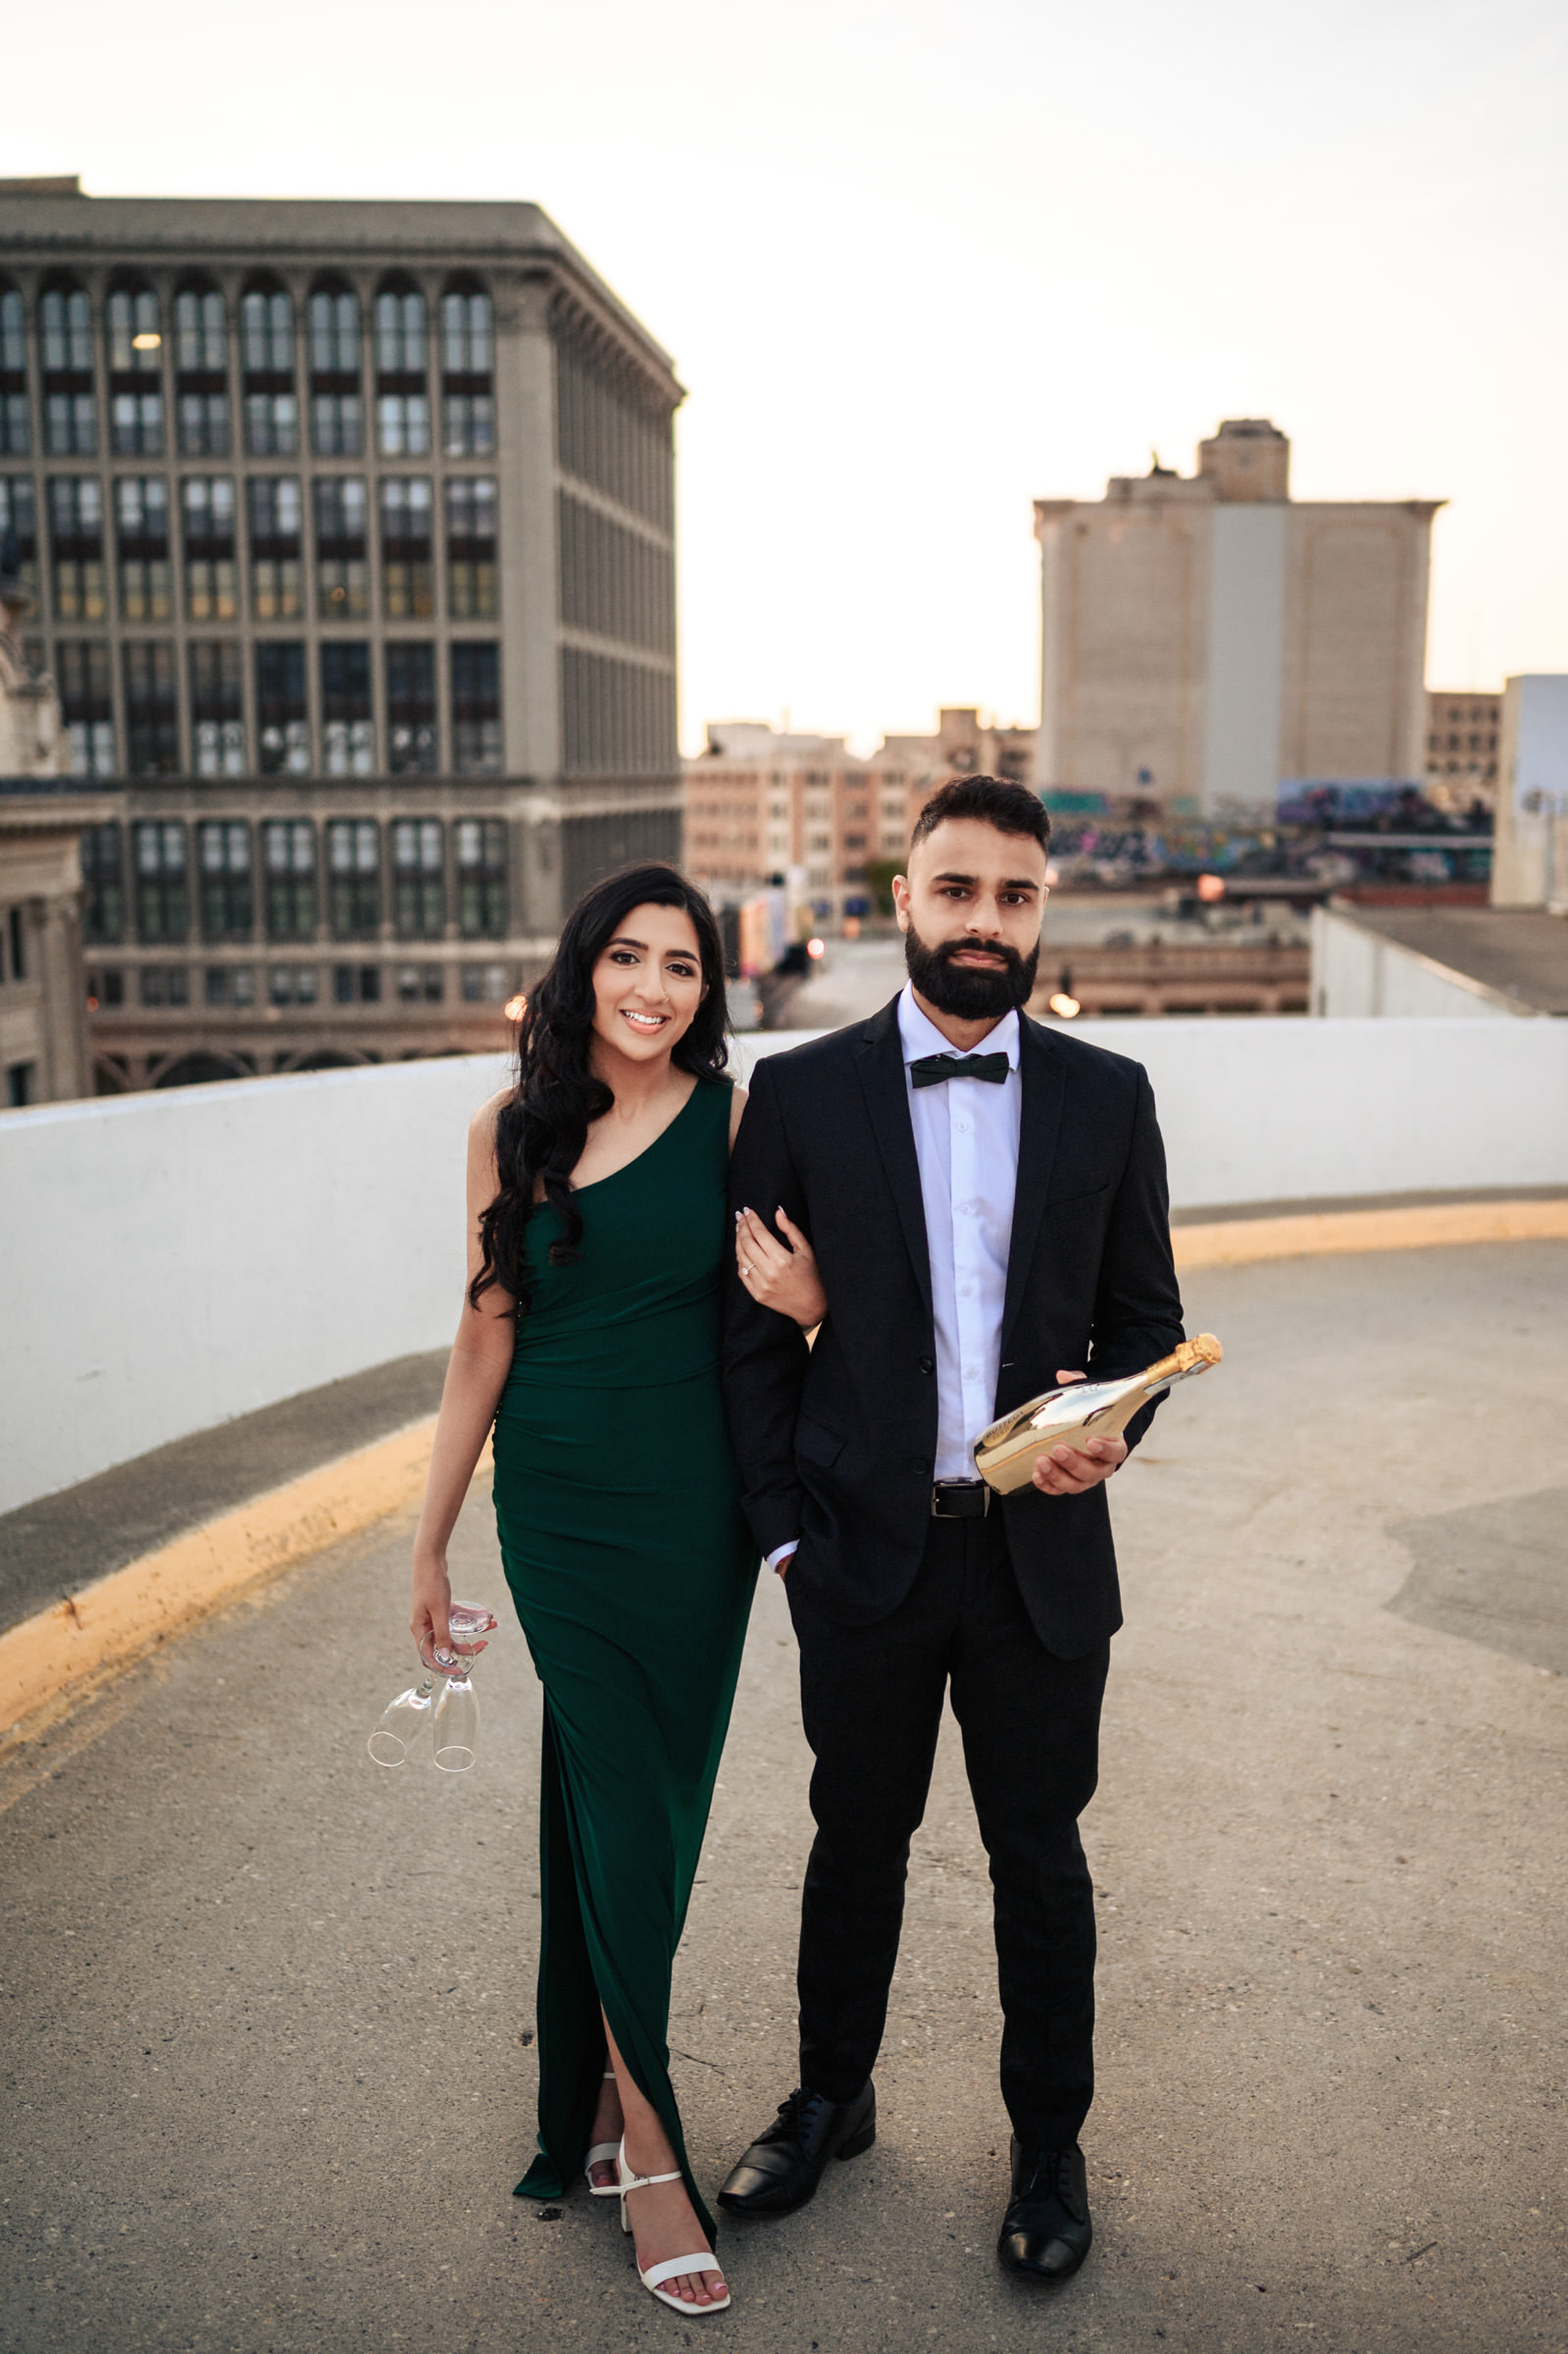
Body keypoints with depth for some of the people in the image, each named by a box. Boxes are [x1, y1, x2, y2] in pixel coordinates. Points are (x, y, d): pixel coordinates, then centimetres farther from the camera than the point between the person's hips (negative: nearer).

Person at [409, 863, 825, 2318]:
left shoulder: (733, 1120, -4)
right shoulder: (512, 1129, -2)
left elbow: (799, 1293, 6)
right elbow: (486, 1336, 4)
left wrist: (806, 1291, -19)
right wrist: (431, 1538, 6)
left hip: (692, 1505, 1)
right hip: (558, 1506, 0)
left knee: (640, 1802, 12)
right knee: (621, 1806, 0)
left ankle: (595, 2093, 34)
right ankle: (648, 2152, 16)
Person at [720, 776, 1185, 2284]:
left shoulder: (1106, 1098, 1)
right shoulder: (800, 1092, -3)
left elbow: (1147, 1314, 6)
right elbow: (755, 1336, 0)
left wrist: (1111, 1424, -14)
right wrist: (781, 1527, -4)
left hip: (1042, 1555, 1)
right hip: (866, 1552, 0)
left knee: (1039, 1859, 15)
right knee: (856, 1843, 18)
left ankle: (1048, 2145, 37)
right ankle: (831, 2101, 42)